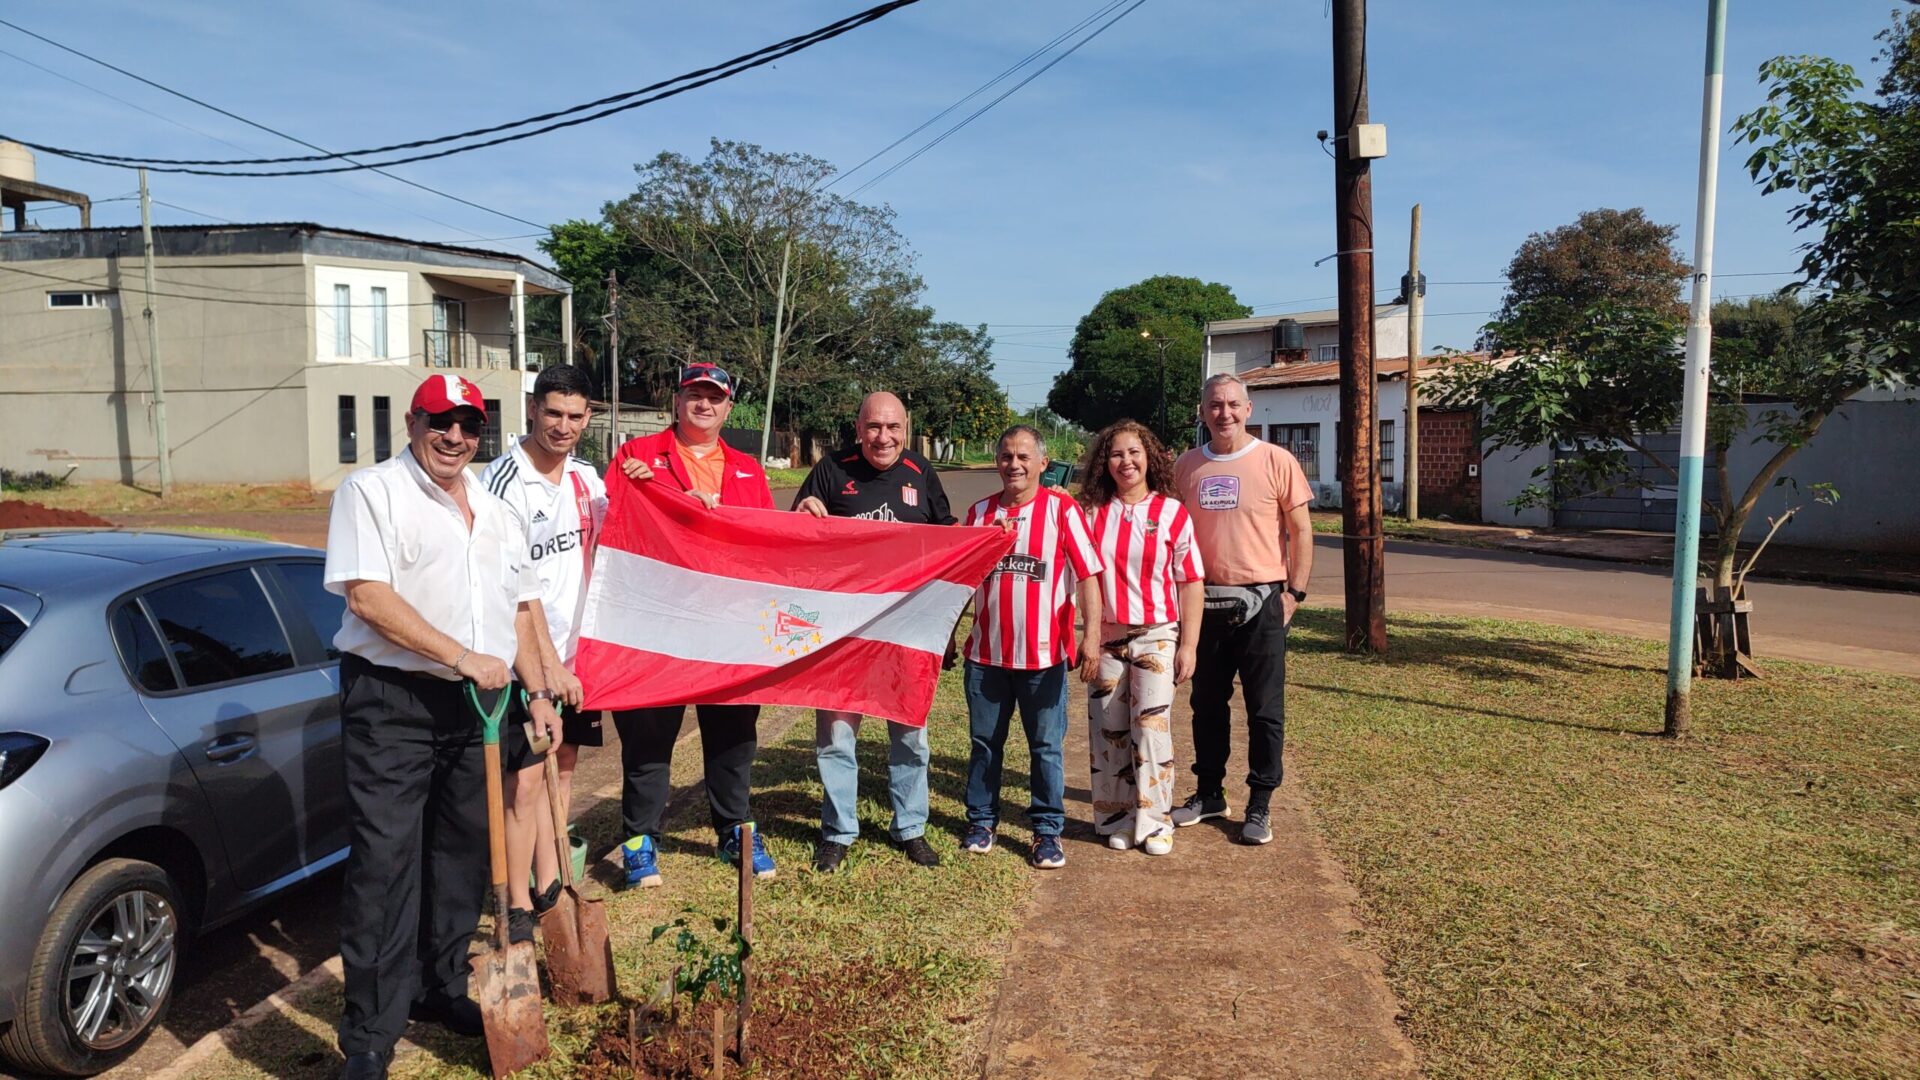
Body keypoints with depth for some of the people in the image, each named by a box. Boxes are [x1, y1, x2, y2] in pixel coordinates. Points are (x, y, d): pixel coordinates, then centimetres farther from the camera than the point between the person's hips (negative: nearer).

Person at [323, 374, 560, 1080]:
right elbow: (368, 597, -16)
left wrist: (537, 692, 12)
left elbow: (519, 606, 20)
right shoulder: (373, 491, -4)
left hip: (476, 705, 6)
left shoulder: (494, 511, 16)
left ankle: (440, 988, 30)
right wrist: (461, 657, -19)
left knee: (464, 852, 13)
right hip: (391, 702, -6)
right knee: (385, 862, -5)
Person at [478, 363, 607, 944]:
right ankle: (518, 907, 8)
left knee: (564, 763, 14)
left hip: (575, 646, 7)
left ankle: (550, 887, 27)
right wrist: (547, 662, -23)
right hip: (528, 655, -7)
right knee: (526, 779, -4)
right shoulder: (507, 482, -15)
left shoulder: (585, 475, 7)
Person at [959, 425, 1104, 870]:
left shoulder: (1062, 509, -4)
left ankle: (1047, 830, 19)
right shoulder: (980, 512, 6)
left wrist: (1092, 635, -16)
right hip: (986, 652, 3)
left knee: (1046, 747, 6)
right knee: (984, 743, 13)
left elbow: (1088, 575, -7)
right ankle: (981, 821, 28)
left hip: (1044, 654, -3)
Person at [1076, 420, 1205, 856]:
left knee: (1151, 726, -7)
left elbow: (1192, 583, -1)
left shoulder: (1172, 513, -2)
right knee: (1108, 730, 6)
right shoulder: (1093, 513, 4)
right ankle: (1116, 819, 19)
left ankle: (1154, 821, 7)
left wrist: (1189, 645, -5)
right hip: (1106, 637, 2)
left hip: (1156, 636, -2)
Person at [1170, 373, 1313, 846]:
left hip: (1261, 602, -3)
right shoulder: (1186, 466, 5)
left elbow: (1301, 530, -1)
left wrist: (1294, 592, -7)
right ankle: (1209, 793, 29)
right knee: (1207, 704, 14)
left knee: (1265, 710, 4)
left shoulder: (1276, 461, -5)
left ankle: (1259, 806, 16)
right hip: (1204, 601, 3)